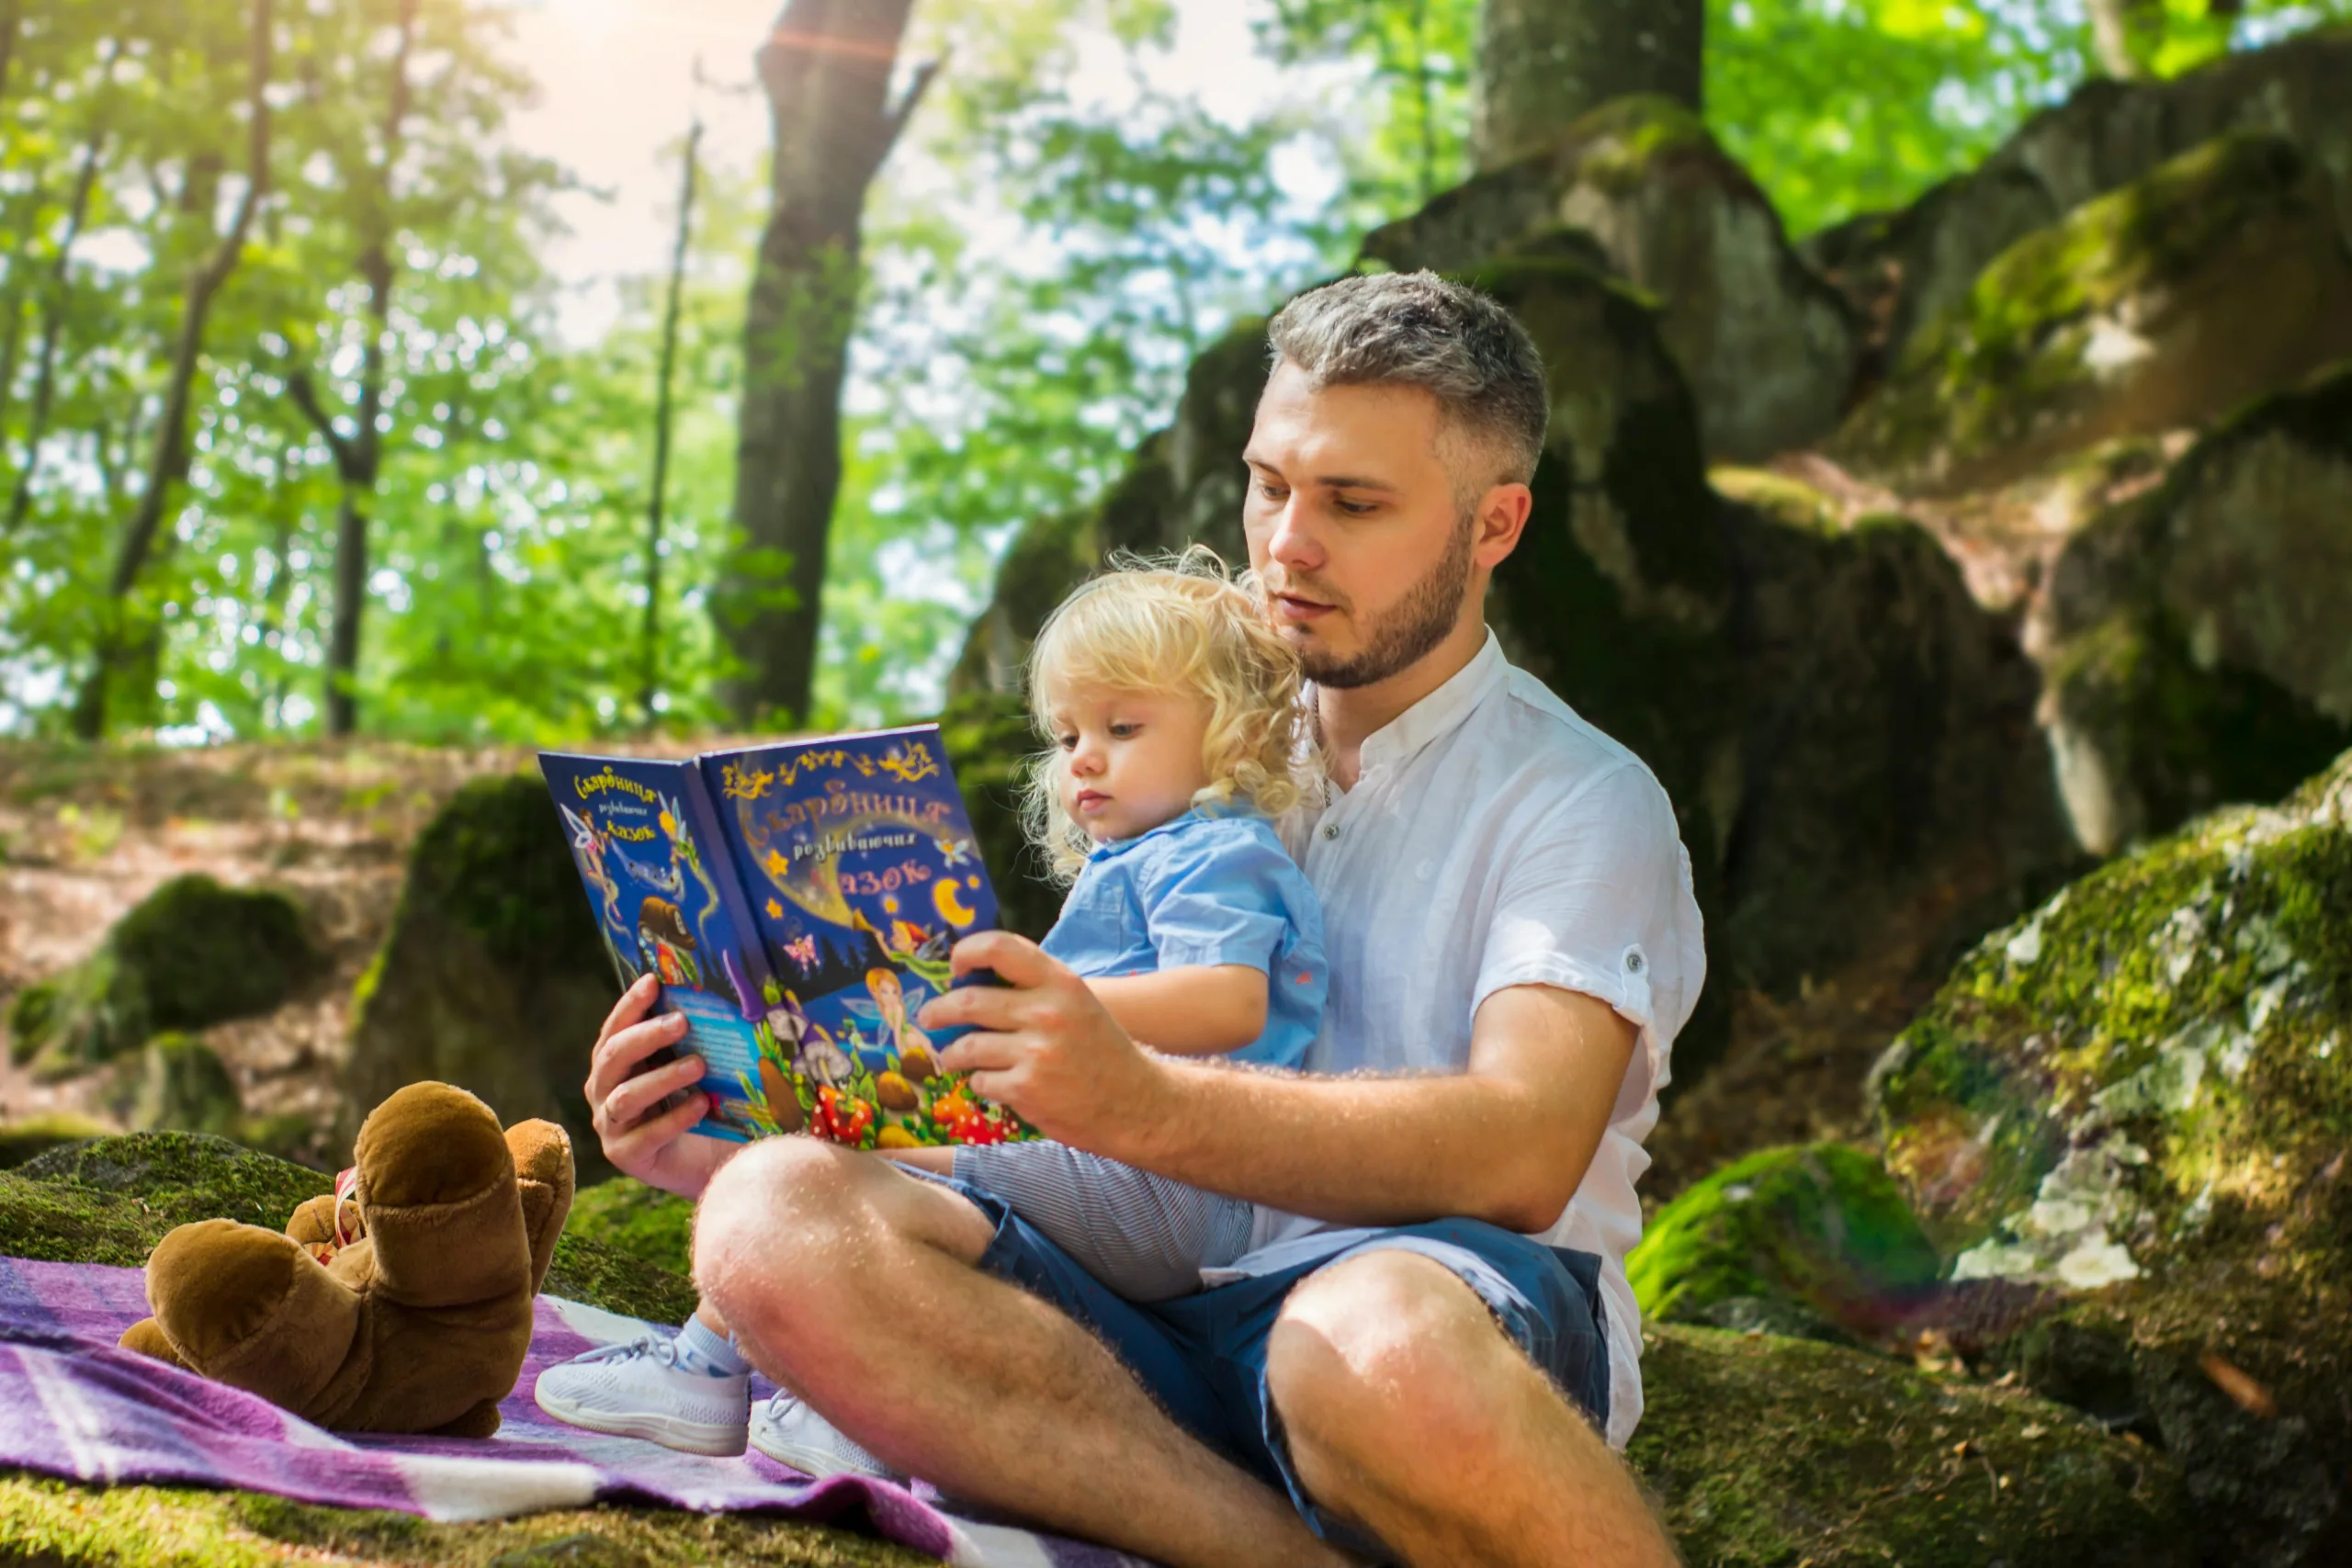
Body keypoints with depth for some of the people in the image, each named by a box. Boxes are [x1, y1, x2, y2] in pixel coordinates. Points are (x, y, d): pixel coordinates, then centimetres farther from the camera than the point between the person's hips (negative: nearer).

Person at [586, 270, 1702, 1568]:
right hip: (1165, 1333, 6)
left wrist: (1145, 1105, -30)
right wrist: (728, 1145, 6)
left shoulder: (1582, 801, 7)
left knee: (1381, 1331, -43)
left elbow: (1525, 1148, -14)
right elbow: (1051, 1116, 24)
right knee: (773, 1222, -23)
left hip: (1466, 1314, -5)